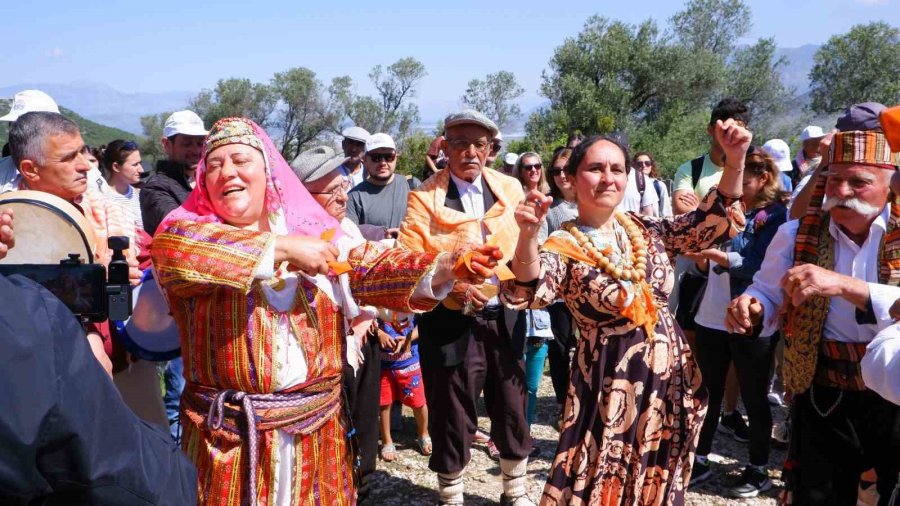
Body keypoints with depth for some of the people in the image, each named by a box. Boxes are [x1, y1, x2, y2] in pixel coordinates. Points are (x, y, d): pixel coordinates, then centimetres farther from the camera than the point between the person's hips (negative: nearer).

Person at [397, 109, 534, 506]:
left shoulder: (509, 189, 6)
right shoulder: (424, 198, -7)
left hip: (504, 319, 4)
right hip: (451, 323, -4)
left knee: (513, 412, 16)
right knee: (453, 419, 7)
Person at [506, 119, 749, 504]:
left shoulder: (645, 230, 3)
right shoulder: (563, 247, -12)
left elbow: (714, 222, 5)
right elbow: (529, 291, -30)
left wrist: (735, 162, -10)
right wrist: (528, 234, -48)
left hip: (671, 375, 5)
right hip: (611, 383, -5)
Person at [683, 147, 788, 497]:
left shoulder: (775, 216, -7)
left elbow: (758, 267, -19)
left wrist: (713, 253, -24)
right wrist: (698, 254, -7)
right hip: (712, 318, 6)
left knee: (754, 398, 8)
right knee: (707, 395, 13)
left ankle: (758, 470, 23)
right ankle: (699, 461, 25)